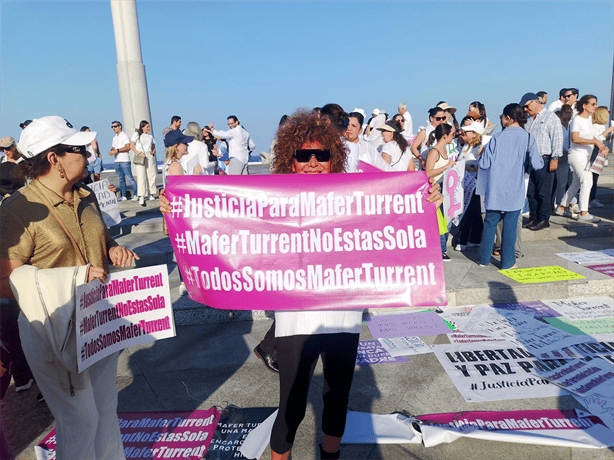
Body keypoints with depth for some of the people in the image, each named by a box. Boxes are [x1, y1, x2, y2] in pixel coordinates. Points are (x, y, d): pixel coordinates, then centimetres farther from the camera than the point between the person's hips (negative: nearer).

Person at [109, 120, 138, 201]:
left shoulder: (124, 135, -3)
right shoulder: (115, 138, 21)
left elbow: (128, 147, -13)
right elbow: (113, 147, 24)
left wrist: (117, 150, -17)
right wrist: (111, 151, 1)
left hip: (124, 160, -8)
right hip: (117, 161, 8)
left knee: (129, 178, -10)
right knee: (121, 179, 7)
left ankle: (135, 195, -8)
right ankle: (123, 196, 10)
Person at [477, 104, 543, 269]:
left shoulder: (497, 138, -3)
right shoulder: (528, 138, -2)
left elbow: (484, 164, -7)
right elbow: (537, 164, -7)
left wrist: (480, 157, 14)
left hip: (495, 189, 0)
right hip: (515, 190, 0)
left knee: (490, 223, 10)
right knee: (510, 225, 6)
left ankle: (483, 259, 18)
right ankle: (507, 262, 14)